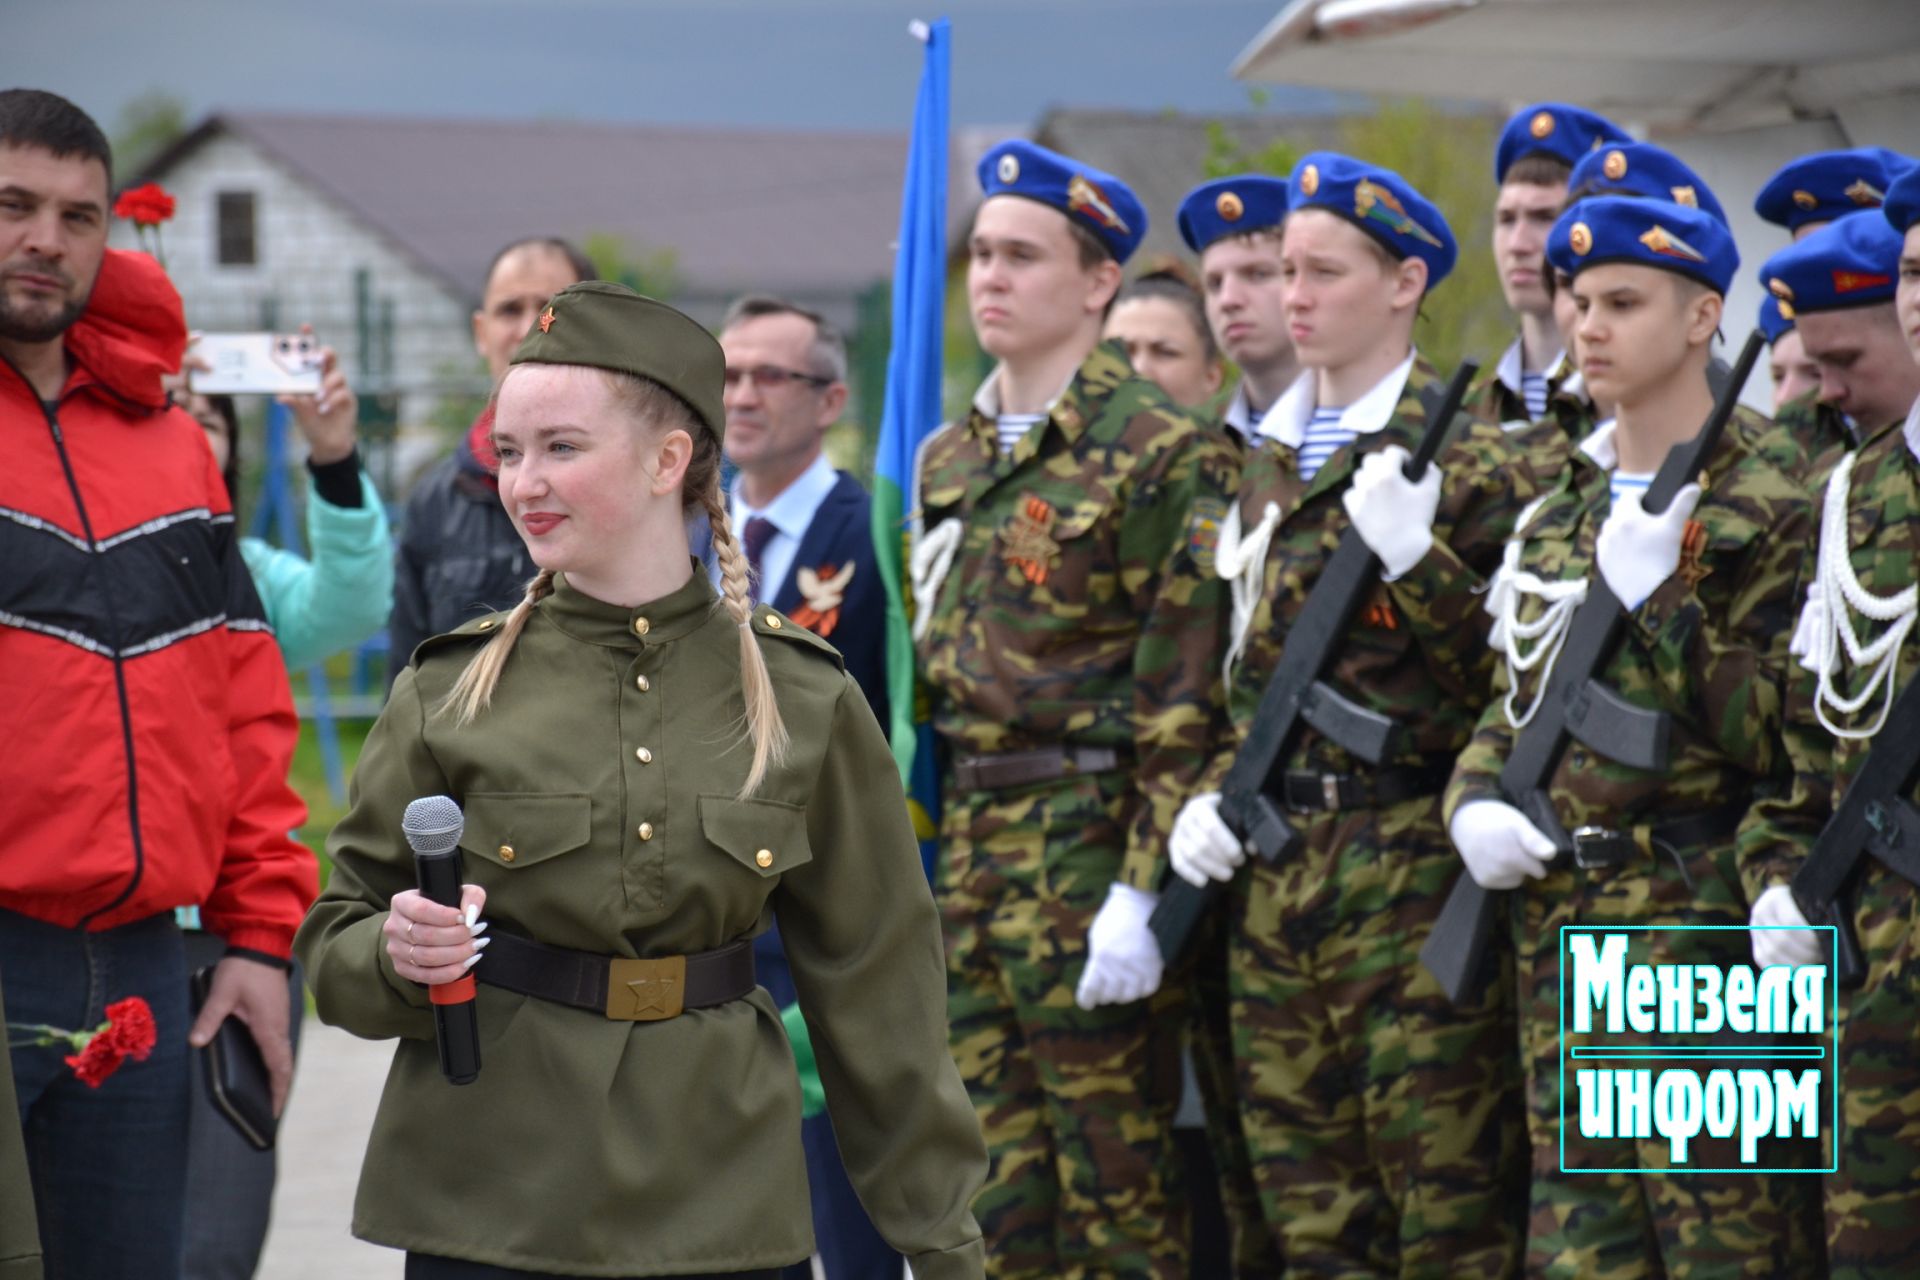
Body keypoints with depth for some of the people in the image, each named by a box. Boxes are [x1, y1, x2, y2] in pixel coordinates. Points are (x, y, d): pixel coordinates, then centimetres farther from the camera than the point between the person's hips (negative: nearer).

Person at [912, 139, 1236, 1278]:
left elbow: (1186, 700, -13)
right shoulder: (947, 461, 16)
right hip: (964, 854, 7)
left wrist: (1142, 895, -18)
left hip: (1091, 845, -7)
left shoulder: (1164, 450, -9)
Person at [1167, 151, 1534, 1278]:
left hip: (1416, 875, -7)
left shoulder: (1472, 462, -6)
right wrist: (1216, 792, 7)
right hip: (1275, 874, 7)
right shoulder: (1271, 468, 16)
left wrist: (1417, 559, -22)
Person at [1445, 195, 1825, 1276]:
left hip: (1706, 939, -7)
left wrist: (1660, 601, -19)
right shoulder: (1558, 519, 15)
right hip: (1563, 936, 7)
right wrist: (1476, 804, 2)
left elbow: (1779, 737, -12)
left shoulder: (1767, 510, -6)